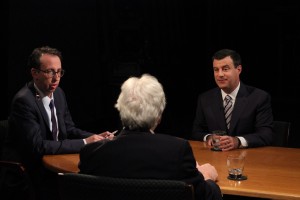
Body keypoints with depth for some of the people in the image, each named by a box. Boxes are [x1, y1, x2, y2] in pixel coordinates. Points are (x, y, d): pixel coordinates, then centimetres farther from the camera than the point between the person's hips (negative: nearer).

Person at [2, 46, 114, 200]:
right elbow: (37, 146, -24)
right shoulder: (23, 101, -19)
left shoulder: (58, 93, 5)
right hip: (28, 173, -7)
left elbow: (69, 129, 13)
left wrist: (96, 137, -7)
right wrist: (84, 143, -23)